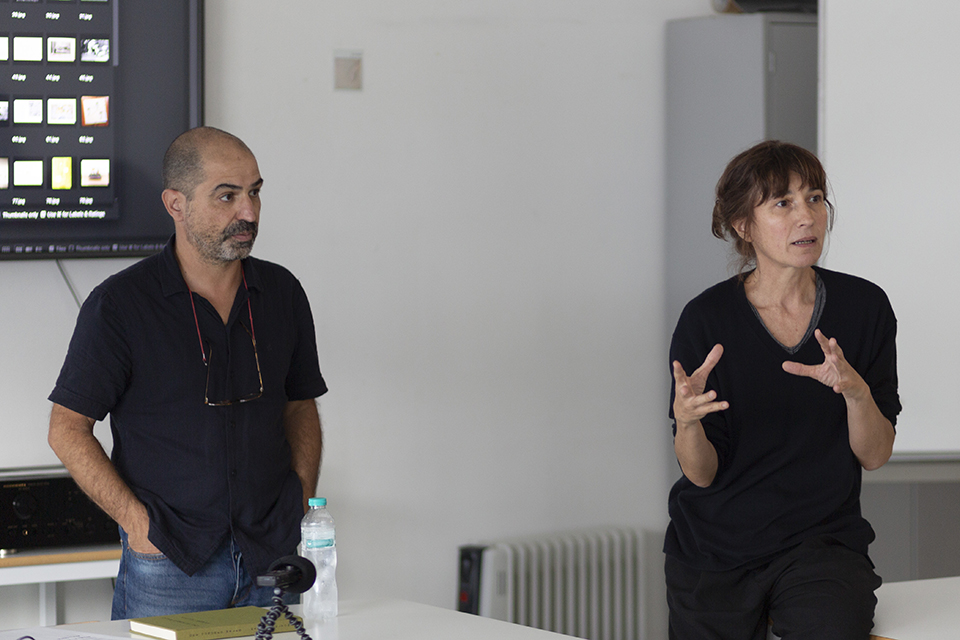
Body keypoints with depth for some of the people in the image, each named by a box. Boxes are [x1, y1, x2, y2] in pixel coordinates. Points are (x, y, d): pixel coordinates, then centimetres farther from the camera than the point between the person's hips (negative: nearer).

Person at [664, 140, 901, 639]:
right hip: (715, 551, 0)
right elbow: (701, 473, -8)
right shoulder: (706, 320, -9)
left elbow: (875, 456, -2)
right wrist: (688, 421, -29)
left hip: (823, 538, 0)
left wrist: (856, 392, -21)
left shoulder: (864, 306, -3)